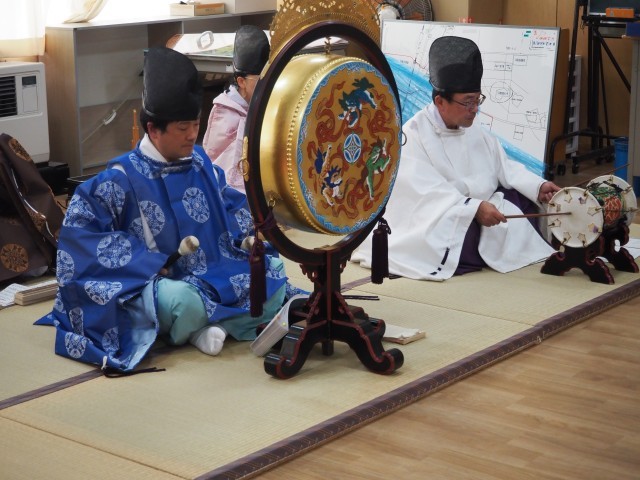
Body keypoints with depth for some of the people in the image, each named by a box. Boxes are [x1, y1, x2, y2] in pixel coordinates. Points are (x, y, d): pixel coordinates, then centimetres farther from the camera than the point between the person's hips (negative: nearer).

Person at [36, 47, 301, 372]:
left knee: (273, 270, -7)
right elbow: (80, 225, -13)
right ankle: (190, 332, -5)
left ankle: (210, 326, -18)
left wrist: (250, 234, -3)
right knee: (184, 301, -39)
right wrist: (146, 262, -17)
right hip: (157, 283, -6)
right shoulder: (124, 178, -12)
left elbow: (231, 203, 20)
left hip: (215, 276, 6)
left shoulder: (199, 163, 5)